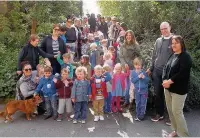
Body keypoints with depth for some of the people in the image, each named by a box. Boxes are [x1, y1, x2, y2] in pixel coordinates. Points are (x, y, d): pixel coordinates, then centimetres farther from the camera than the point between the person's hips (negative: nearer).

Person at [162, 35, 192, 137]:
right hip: (168, 88, 7)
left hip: (179, 89, -7)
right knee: (170, 110, 12)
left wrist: (169, 81, -18)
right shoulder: (172, 55, 13)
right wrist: (164, 80, -9)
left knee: (177, 112, -6)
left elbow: (182, 73, -20)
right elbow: (165, 68, 8)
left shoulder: (186, 57, -10)